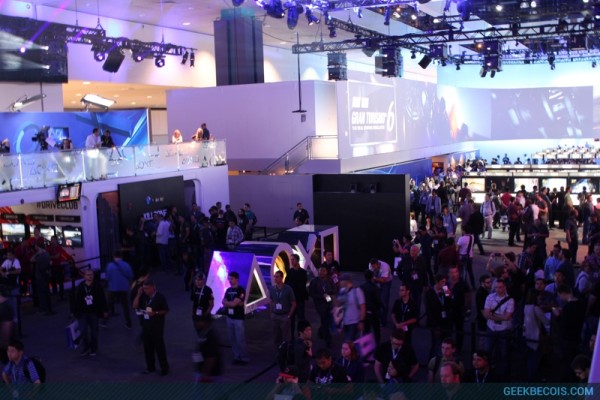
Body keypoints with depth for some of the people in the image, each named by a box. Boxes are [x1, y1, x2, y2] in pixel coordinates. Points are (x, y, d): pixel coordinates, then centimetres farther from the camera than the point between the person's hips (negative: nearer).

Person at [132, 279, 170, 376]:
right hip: (146, 325, 5)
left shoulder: (160, 297, -11)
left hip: (157, 326, -5)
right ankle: (150, 367, 24)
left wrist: (155, 313, -21)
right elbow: (135, 306, 2)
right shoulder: (143, 296, 4)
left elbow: (166, 311, -7)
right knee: (147, 347, 11)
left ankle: (164, 368, 9)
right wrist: (138, 294, -6)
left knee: (159, 346, 0)